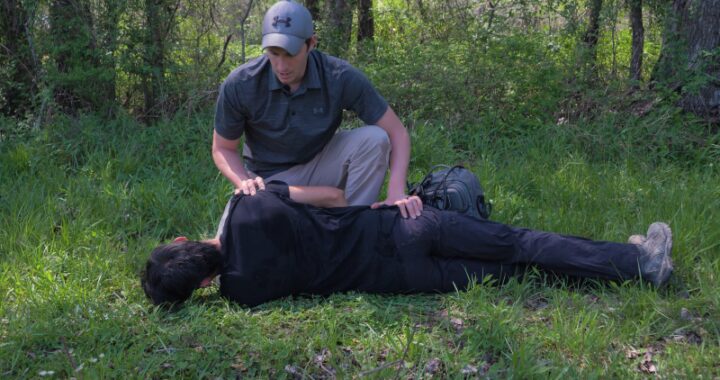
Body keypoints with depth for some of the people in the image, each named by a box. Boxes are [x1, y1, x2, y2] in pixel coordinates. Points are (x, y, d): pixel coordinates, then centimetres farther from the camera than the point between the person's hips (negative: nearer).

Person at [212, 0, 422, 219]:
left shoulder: (341, 77, -22)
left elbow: (397, 132, -17)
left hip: (320, 168, 0)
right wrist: (244, 182, -28)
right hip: (269, 180, 0)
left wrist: (396, 193, -33)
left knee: (374, 139, -26)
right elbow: (223, 149, -6)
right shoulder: (239, 85, -22)